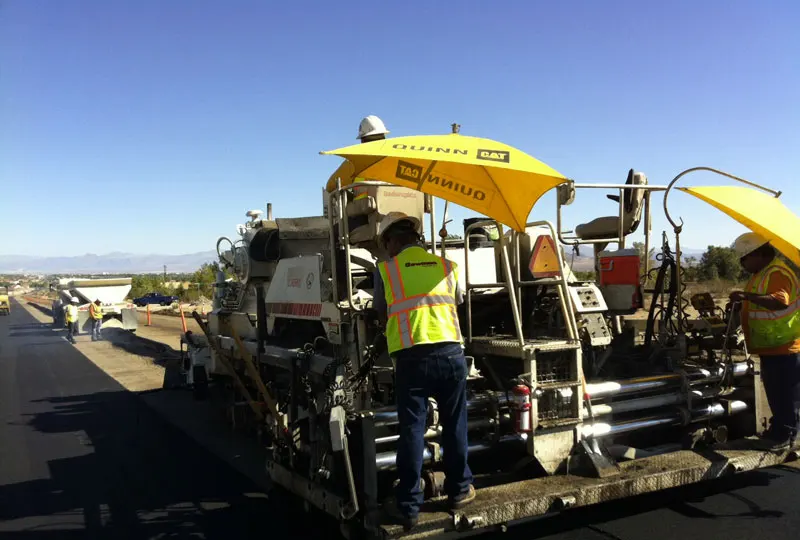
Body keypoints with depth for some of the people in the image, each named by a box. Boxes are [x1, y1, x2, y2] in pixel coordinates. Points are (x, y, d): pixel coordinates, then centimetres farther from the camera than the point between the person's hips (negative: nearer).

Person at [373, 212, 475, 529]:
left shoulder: (385, 270, 5)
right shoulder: (447, 265, 13)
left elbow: (382, 316, 15)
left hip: (411, 355, -2)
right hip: (450, 351, 2)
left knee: (412, 429, 4)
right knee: (454, 424, 15)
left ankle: (408, 506, 10)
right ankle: (459, 490, 29)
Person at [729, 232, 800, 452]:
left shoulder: (778, 272, -19)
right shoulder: (761, 273, 15)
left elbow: (781, 301, -36)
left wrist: (746, 296, -42)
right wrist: (742, 302, 14)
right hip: (770, 345, 10)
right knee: (774, 392, 18)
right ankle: (778, 429, 29)